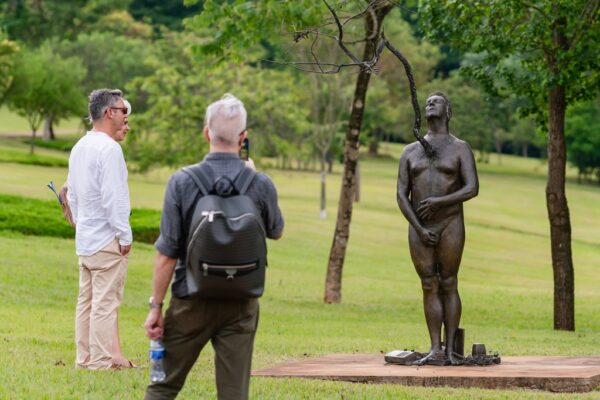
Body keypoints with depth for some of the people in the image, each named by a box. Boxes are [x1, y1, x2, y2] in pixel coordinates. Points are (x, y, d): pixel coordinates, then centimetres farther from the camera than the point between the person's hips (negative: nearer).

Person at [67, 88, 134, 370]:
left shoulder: (79, 148, 14)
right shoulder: (109, 148, -15)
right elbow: (113, 197, -19)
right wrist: (125, 236, -15)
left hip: (84, 239, 9)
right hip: (107, 240, -9)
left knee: (87, 300, 12)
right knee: (106, 302, -6)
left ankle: (85, 357, 16)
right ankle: (104, 360, -5)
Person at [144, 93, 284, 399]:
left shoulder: (182, 182, -12)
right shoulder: (261, 185, -7)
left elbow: (167, 255, -11)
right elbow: (276, 232, 15)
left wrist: (156, 306, -2)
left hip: (191, 302, -1)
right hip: (240, 305, 1)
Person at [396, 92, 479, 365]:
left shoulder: (460, 148, 2)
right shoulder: (410, 152, 11)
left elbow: (472, 188, -9)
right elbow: (401, 195, 4)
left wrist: (438, 201, -18)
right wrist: (419, 229, -9)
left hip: (450, 226, -3)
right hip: (419, 228, 3)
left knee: (449, 286, -1)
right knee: (429, 287, 2)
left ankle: (450, 349, 1)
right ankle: (435, 350, 1)